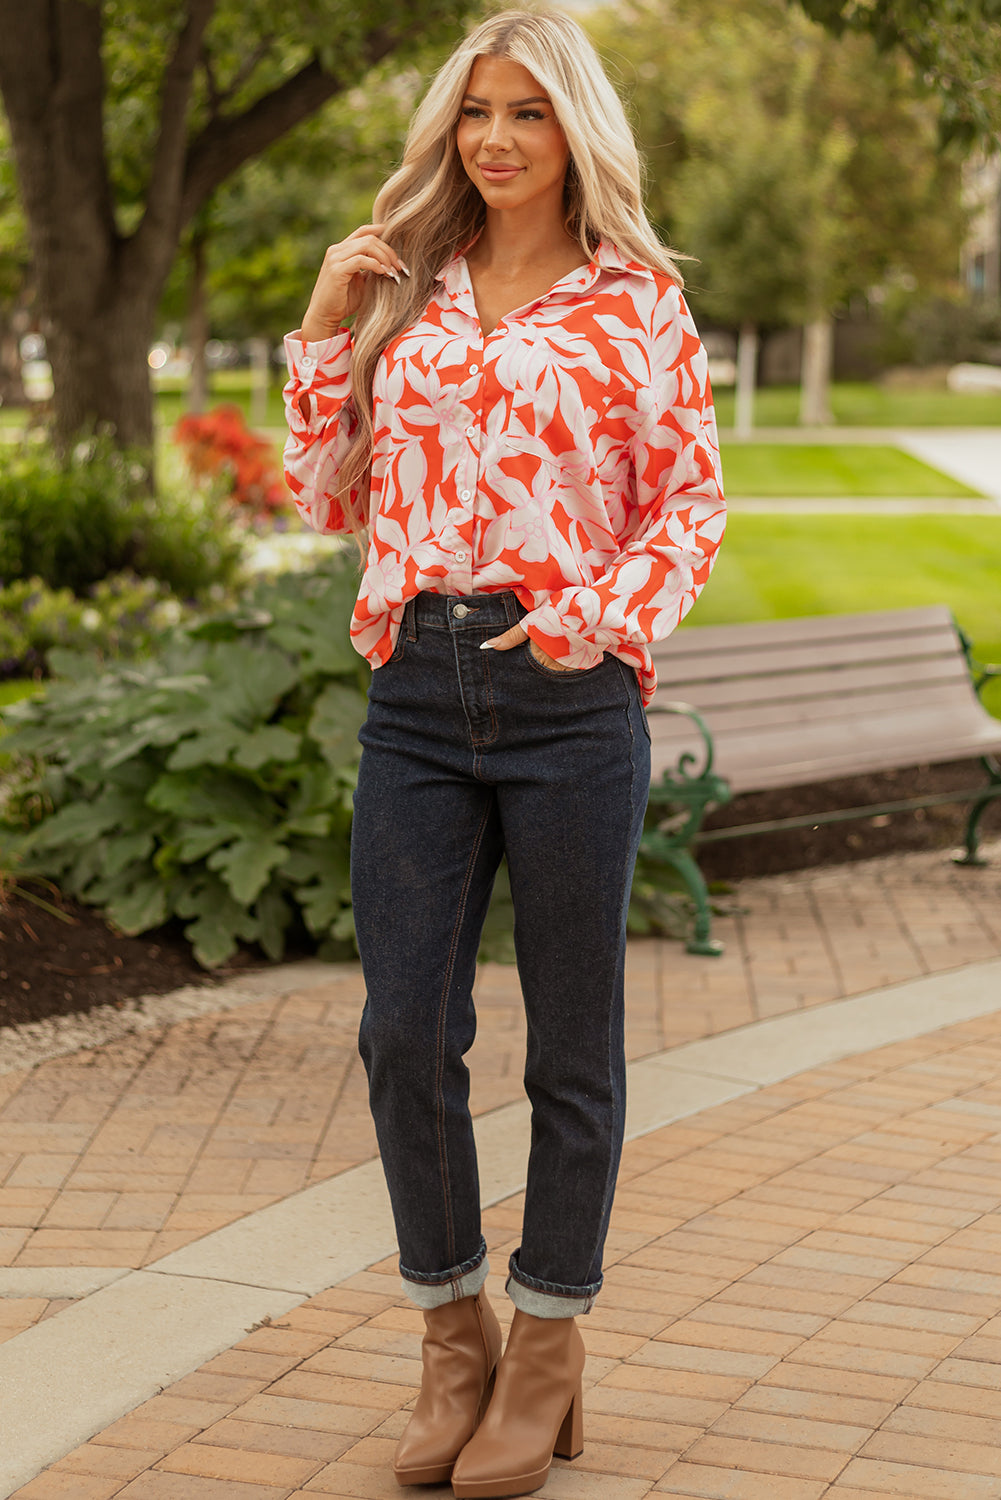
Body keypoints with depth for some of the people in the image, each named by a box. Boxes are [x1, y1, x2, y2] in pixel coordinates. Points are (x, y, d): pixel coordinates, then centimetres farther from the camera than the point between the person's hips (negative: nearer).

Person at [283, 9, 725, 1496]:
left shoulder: (638, 302, 2)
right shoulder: (407, 295, 11)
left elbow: (692, 506, 1)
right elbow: (331, 496, 12)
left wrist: (604, 615, -15)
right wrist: (325, 328, 2)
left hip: (571, 701, -3)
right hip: (416, 694, 3)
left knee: (570, 1043, 7)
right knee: (405, 1031, 3)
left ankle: (548, 1348, 23)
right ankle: (453, 1335, 22)